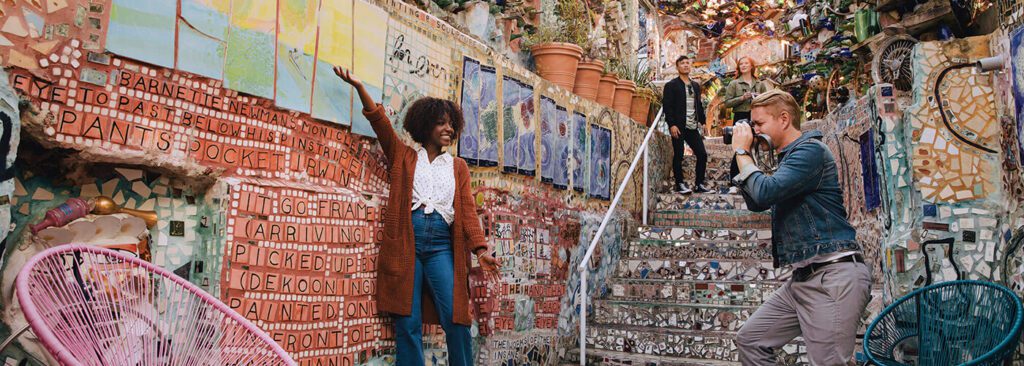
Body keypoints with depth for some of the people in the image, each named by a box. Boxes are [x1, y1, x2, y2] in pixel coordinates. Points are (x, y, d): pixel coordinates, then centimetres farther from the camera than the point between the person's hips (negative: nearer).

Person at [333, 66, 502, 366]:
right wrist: (358, 86, -4)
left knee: (456, 320, -7)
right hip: (406, 241, -1)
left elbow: (468, 209, 6)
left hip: (442, 245, 1)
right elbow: (380, 122, 6)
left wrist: (481, 249, -7)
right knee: (408, 323, 0)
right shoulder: (404, 156, 15)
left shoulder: (458, 167, 16)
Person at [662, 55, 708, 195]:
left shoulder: (696, 86, 17)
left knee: (702, 154, 1)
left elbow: (699, 105, 21)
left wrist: (702, 122, 11)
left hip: (693, 126, 6)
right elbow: (667, 106, -9)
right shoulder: (671, 85, -2)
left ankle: (699, 184, 10)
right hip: (678, 127, -6)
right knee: (678, 155, 0)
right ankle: (679, 184, 10)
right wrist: (672, 124, -16)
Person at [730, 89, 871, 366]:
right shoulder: (790, 157, 18)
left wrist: (742, 152, -8)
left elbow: (765, 193, -23)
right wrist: (744, 156, 14)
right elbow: (755, 203, 24)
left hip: (833, 276, -10)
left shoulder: (810, 150, -11)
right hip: (803, 277, 10)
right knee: (750, 341, 10)